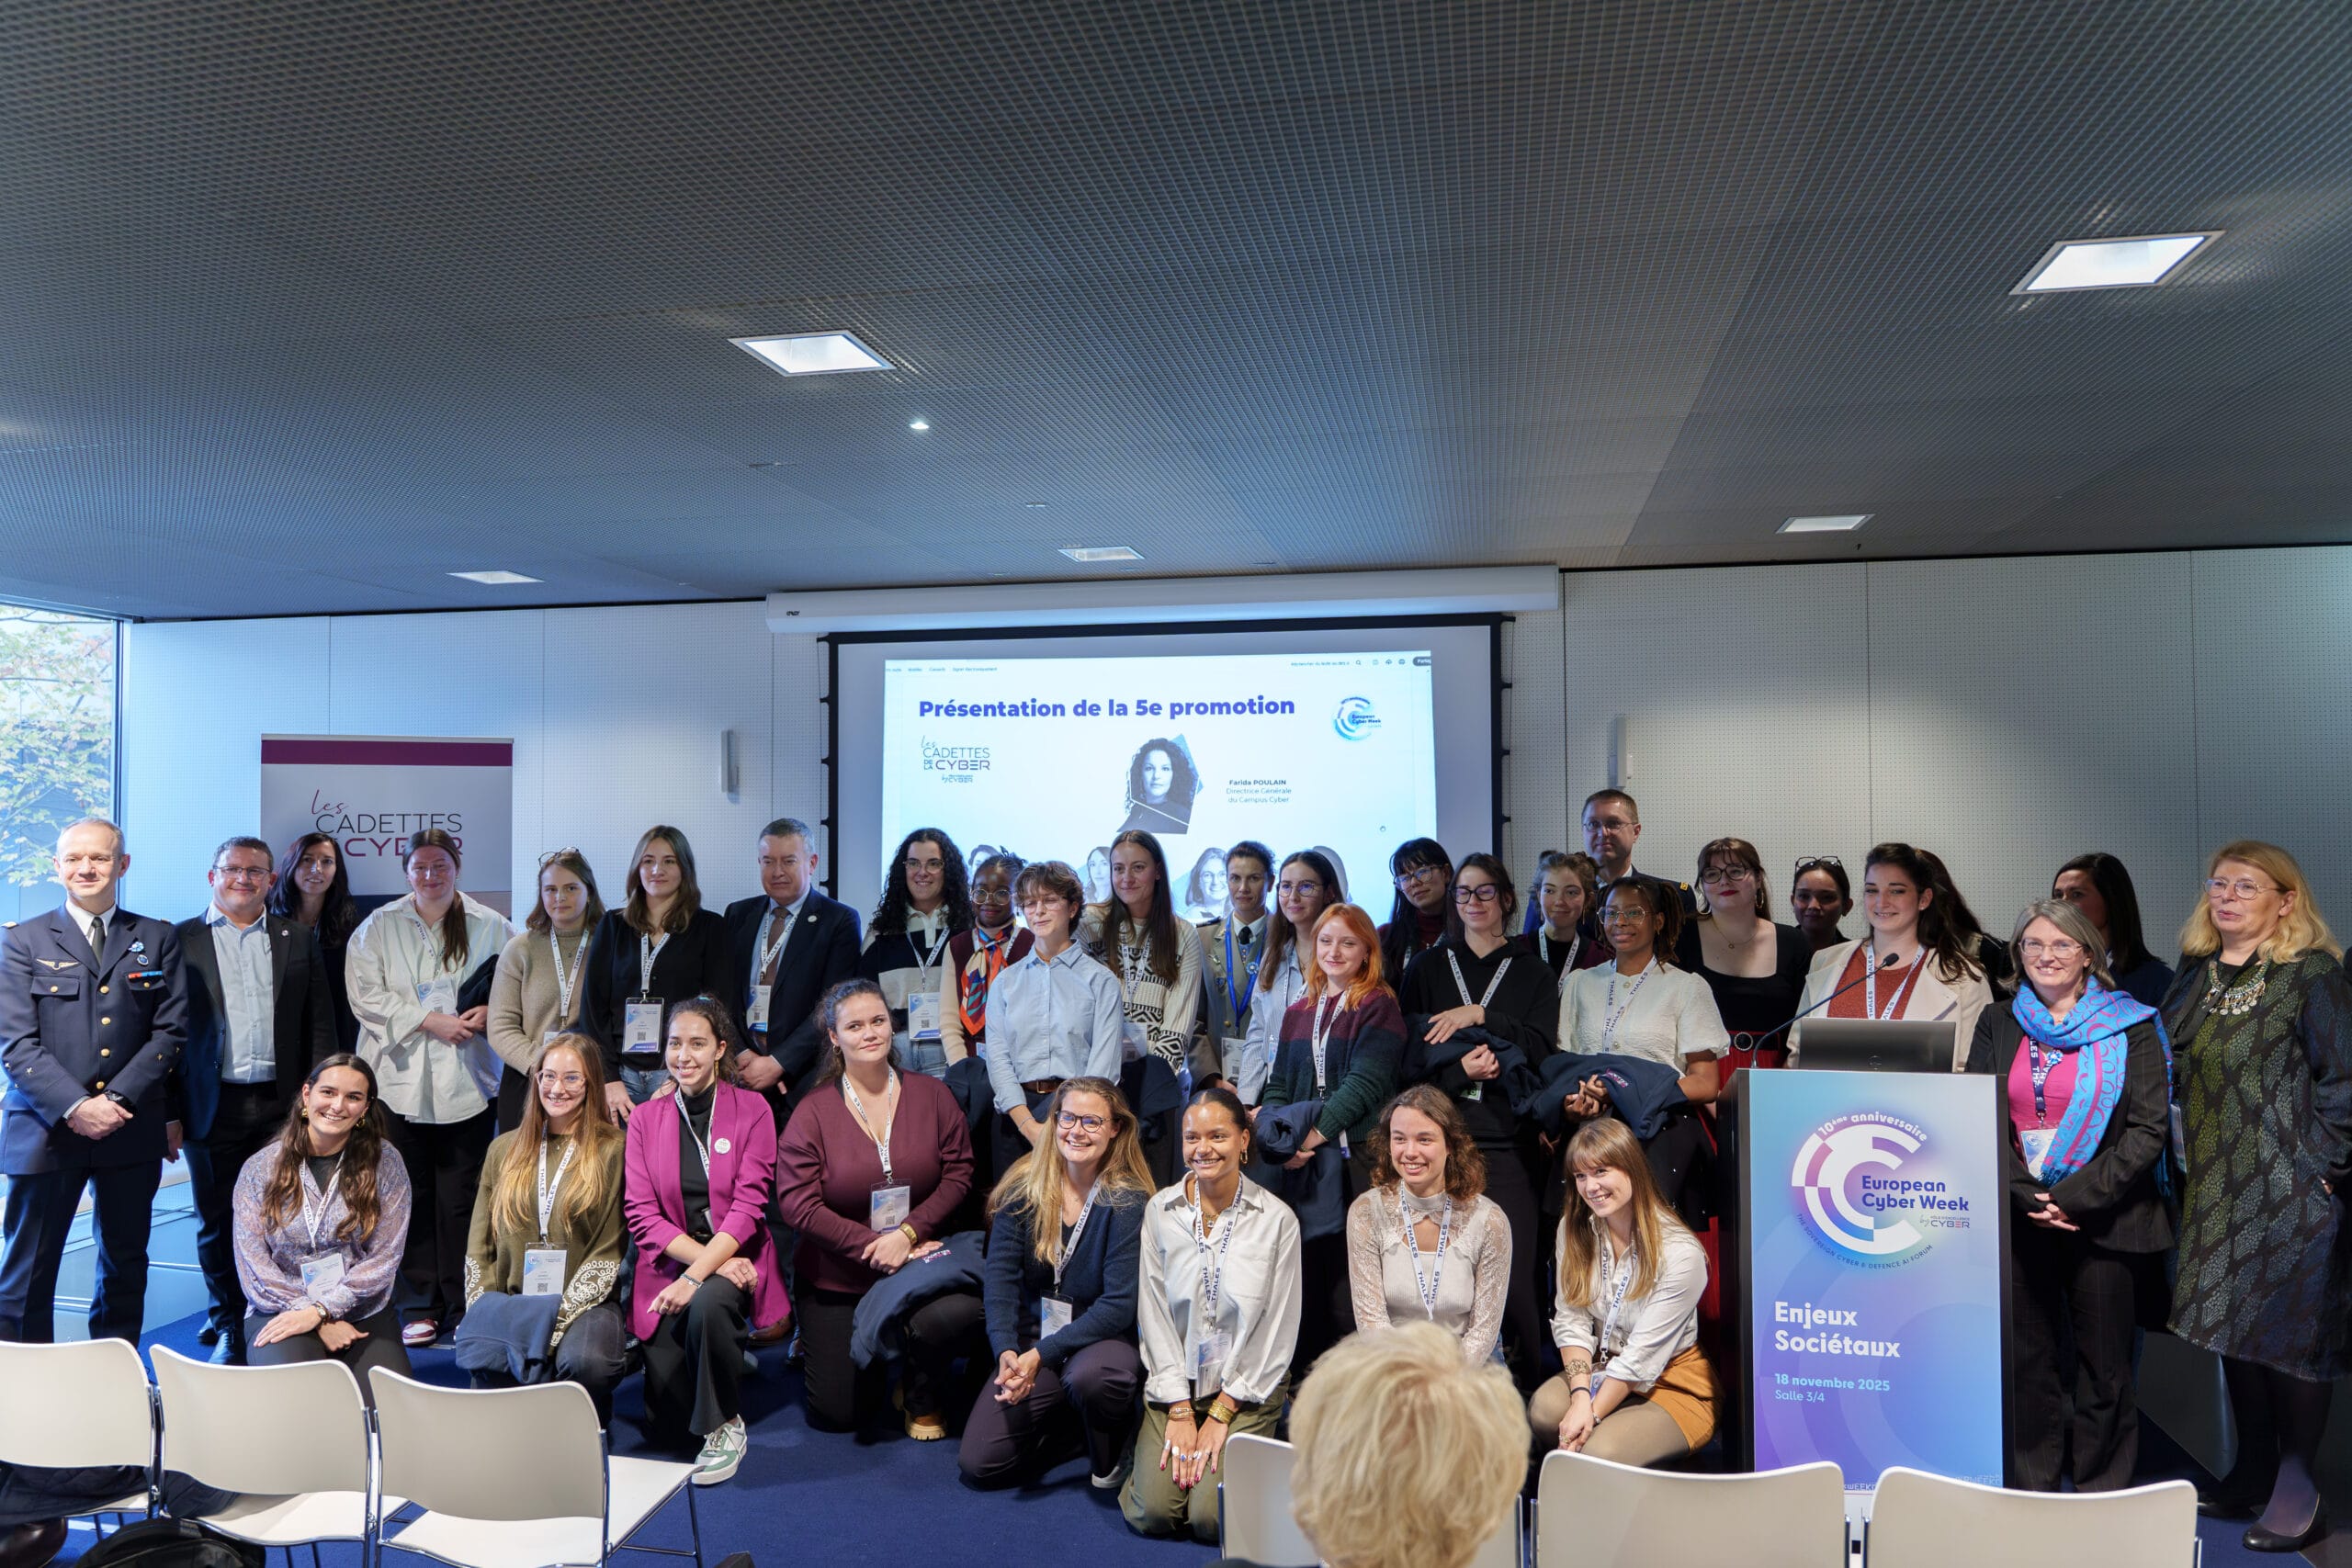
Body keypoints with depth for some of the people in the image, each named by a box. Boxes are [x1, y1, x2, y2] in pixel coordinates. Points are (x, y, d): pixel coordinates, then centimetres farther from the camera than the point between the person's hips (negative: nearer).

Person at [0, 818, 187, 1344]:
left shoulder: (158, 939, 7)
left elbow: (171, 1030, 1)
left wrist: (119, 1099, -11)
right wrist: (75, 1106, -16)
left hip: (132, 1130, 2)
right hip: (46, 1130, -1)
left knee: (125, 1267, 11)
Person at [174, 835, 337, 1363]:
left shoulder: (299, 939, 9)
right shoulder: (182, 941, 4)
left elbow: (320, 1025, 7)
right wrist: (168, 1111, -3)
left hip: (282, 1104, 1)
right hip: (212, 1107, 0)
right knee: (218, 1222, 9)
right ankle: (228, 1329, 22)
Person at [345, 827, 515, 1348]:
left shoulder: (491, 927, 7)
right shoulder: (378, 927, 7)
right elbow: (367, 994, -2)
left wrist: (488, 1014, -11)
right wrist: (430, 1021, -12)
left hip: (468, 1083, 0)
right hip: (400, 1080, 1)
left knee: (462, 1197, 1)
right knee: (410, 1197, 3)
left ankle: (462, 1306, 10)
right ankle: (420, 1306, 14)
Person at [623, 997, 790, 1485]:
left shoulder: (751, 1110, -2)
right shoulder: (646, 1118, 4)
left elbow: (748, 1207, -9)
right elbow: (642, 1216, -2)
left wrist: (697, 1276, -22)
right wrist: (714, 1260, -15)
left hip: (735, 1259, -2)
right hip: (669, 1265, 2)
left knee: (707, 1306, -36)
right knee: (665, 1421, -4)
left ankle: (726, 1426, -12)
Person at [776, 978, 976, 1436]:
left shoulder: (932, 1094, -3)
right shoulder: (813, 1111, -9)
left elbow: (958, 1175, -4)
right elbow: (797, 1203, -13)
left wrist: (909, 1232, -18)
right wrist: (871, 1245, -19)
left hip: (918, 1261, 1)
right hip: (836, 1277, 0)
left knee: (957, 1313, -33)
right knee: (836, 1414, 2)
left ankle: (920, 1395, 2)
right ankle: (819, 1342, 38)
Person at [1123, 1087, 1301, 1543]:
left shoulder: (1277, 1219, -8)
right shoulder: (1160, 1210, -2)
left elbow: (1277, 1330, -5)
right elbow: (1153, 1314, -2)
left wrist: (1221, 1414, -7)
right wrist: (1179, 1411, -7)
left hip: (1247, 1387, -1)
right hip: (1174, 1382, 2)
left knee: (1211, 1518, -16)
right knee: (1152, 1513, -13)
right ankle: (1155, 1455, 18)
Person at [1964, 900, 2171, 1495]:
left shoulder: (2131, 1028, 1)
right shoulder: (1998, 1026, 9)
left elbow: (2148, 1130, -6)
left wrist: (2075, 1198, -13)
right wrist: (2029, 1197, -9)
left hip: (2105, 1218, -2)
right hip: (2018, 1218, 3)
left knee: (2105, 1366, 4)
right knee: (2026, 1360, 7)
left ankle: (2102, 1498, 19)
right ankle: (2031, 1490, 19)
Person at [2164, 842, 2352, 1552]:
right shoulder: (2194, 976, 9)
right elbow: (2172, 1073, 16)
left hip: (2287, 1191, -6)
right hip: (2215, 1187, 6)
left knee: (2289, 1329, 0)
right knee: (2231, 1323, 13)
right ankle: (2252, 1472, 27)